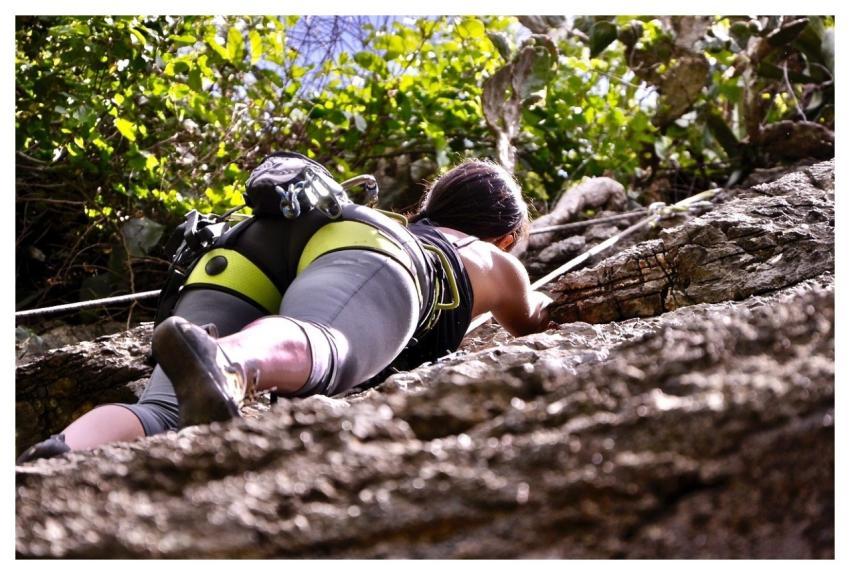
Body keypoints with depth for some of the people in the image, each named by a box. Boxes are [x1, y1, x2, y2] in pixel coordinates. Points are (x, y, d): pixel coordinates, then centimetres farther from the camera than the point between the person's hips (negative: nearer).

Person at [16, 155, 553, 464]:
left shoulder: (396, 222, 50)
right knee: (316, 349, -37)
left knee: (162, 415, -18)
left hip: (243, 256, 4)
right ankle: (224, 363, -72)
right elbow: (533, 322, 62)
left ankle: (54, 460, -51)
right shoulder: (493, 259, 39)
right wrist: (538, 306, 86)